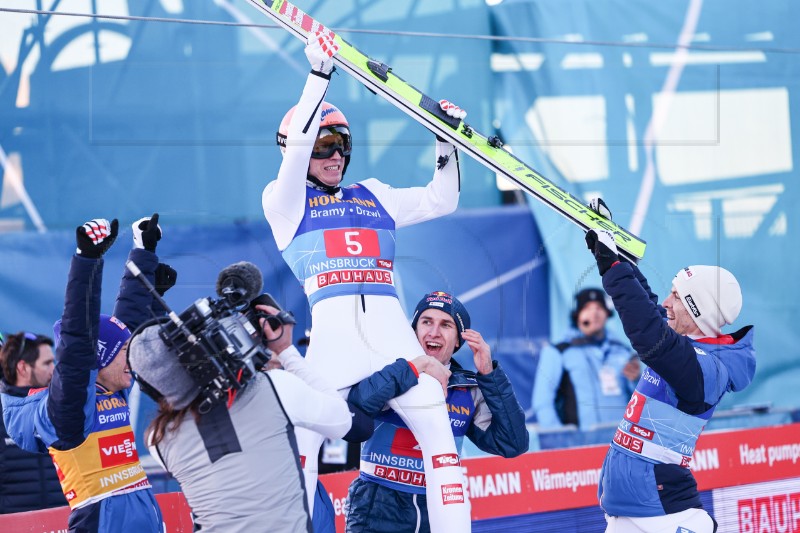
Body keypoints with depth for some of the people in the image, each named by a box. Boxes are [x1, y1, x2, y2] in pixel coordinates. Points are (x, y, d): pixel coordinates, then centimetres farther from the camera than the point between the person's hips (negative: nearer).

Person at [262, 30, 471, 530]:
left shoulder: (374, 197, 24)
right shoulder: (285, 201, 11)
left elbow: (440, 200, 24)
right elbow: (297, 142, -4)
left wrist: (447, 142, 12)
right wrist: (319, 72, -10)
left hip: (391, 330, 4)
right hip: (331, 331, -3)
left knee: (439, 429, -6)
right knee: (302, 438, -11)